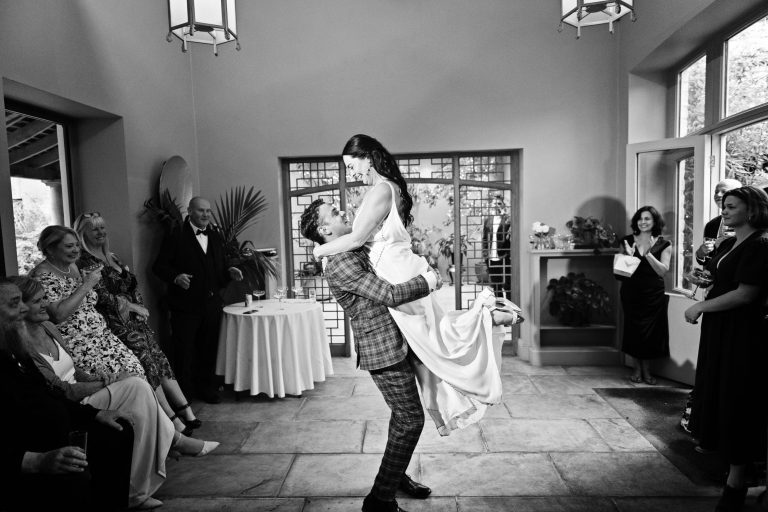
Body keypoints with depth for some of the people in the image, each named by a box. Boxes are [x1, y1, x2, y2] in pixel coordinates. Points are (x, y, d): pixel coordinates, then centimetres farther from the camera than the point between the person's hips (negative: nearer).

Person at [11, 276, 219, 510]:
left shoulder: (47, 327, 10)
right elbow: (60, 391, -18)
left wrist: (97, 381, -3)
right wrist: (105, 383, -12)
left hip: (78, 396, 8)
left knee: (137, 387, -13)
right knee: (136, 387, -19)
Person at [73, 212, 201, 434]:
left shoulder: (112, 257, 17)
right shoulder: (85, 263, -6)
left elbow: (134, 286, 18)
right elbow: (103, 296, -14)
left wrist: (141, 308, 0)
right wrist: (134, 307, -9)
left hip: (136, 319, 7)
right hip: (116, 323, -7)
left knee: (160, 360, -2)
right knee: (148, 366, -12)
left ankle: (187, 414, -3)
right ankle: (175, 421, -8)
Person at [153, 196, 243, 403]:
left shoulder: (216, 237, 14)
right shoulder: (176, 237, -4)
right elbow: (159, 267, -5)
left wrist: (229, 272, -1)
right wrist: (175, 277, -23)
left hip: (211, 304, 5)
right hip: (185, 305, -5)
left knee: (209, 349, 12)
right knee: (183, 351, 3)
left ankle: (207, 388, 26)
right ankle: (181, 392, 17)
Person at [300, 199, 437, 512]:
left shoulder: (356, 252, 10)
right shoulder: (339, 265, -20)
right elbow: (390, 295, -26)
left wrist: (422, 271, 8)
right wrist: (427, 282, -12)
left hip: (394, 344, 9)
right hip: (383, 350, -9)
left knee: (403, 416, 21)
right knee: (410, 420, -3)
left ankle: (396, 476, 39)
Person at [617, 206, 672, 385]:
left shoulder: (663, 244, 0)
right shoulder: (628, 241, 4)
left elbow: (663, 271, -9)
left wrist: (648, 253, -19)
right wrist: (629, 255, -13)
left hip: (654, 294, -1)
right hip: (631, 293, 1)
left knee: (651, 331, 2)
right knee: (633, 330, 3)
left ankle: (647, 370, 17)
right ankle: (637, 369, 18)